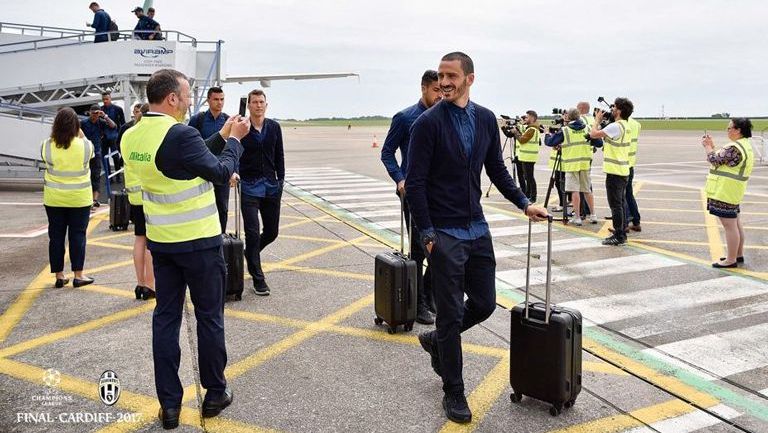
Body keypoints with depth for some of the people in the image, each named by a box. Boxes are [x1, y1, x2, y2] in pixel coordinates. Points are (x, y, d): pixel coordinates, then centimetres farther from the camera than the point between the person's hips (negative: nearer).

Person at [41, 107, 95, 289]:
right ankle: (78, 275, 9)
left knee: (56, 236, 10)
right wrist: (81, 135, 11)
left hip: (54, 199, 2)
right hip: (79, 199, -2)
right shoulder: (84, 145, -13)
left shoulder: (47, 145, -8)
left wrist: (53, 135, 11)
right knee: (77, 235, 6)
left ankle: (59, 276, 16)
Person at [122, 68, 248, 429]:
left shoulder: (131, 137, 2)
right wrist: (234, 139, -1)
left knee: (166, 316, 11)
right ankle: (215, 393, 22)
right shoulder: (181, 135, -22)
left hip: (160, 240, 6)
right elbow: (220, 173, -15)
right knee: (209, 317, 8)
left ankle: (169, 403, 18)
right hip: (199, 241, -6)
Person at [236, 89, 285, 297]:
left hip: (271, 186, 4)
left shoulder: (274, 127, 7)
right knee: (253, 233, -6)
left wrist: (281, 180, 4)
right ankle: (258, 279, 4)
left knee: (271, 232, 10)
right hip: (249, 187, -4)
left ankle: (249, 255, 39)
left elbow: (279, 156, 10)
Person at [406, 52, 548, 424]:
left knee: (484, 303, 13)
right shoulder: (428, 123, -11)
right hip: (444, 234, -6)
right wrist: (427, 234, -15)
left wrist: (524, 204, 7)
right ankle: (454, 392, 19)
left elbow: (497, 171, 15)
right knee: (451, 313, 2)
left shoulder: (486, 119, 6)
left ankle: (437, 341, 39)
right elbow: (415, 183, -13)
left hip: (477, 229, 6)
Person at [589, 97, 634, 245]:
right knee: (620, 203, 14)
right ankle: (621, 233, 20)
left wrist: (597, 120, -3)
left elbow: (593, 134, -19)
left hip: (614, 171, -10)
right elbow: (605, 137, 22)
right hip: (623, 170, 10)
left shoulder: (615, 126, -18)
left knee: (615, 204, -4)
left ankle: (619, 236, -1)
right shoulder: (626, 126, 13)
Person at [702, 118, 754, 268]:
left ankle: (731, 260, 2)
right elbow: (723, 157, 16)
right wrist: (712, 145, 13)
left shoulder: (734, 148, -22)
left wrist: (707, 146, 1)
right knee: (735, 223, 18)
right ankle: (738, 255, 29)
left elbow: (714, 159, -15)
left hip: (725, 193, -11)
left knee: (729, 225, -4)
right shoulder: (745, 145, 12)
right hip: (732, 192, 11)